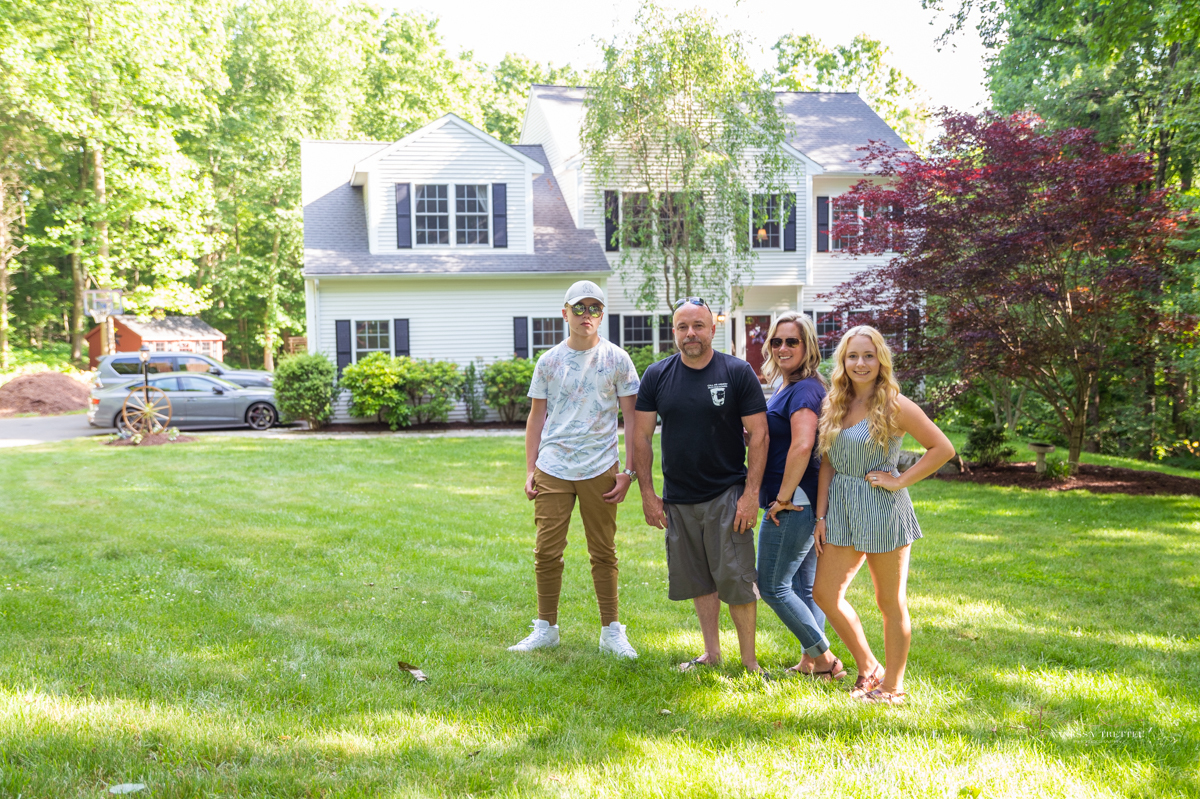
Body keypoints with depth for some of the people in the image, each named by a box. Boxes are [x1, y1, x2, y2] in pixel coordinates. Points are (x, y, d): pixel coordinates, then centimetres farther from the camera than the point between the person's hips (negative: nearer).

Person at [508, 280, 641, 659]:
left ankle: (611, 631, 15)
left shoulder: (616, 359, 2)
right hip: (552, 470, 2)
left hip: (600, 470, -1)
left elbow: (633, 418, 3)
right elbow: (537, 417, 12)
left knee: (604, 552, 5)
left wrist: (629, 471, -3)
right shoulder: (549, 361, 7)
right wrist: (530, 469, 6)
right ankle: (546, 628, 16)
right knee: (547, 552, 2)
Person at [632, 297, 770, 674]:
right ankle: (711, 652, 25)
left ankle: (749, 659, 9)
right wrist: (647, 492, 1)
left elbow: (758, 435, -6)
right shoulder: (657, 376, 3)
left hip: (728, 494, -3)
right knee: (698, 579, 11)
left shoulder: (738, 373, -5)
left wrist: (751, 493, -12)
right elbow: (642, 436, 6)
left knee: (735, 579, -4)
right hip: (678, 499, 3)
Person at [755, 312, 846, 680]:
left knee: (773, 585, -3)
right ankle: (810, 662, 22)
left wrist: (783, 497, -23)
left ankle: (824, 659, 1)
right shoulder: (789, 388, 15)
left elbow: (802, 445, -29)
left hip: (792, 504, -10)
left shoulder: (803, 390, -17)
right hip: (808, 505, 10)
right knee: (804, 586, 15)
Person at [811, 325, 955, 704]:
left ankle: (893, 685, 18)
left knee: (890, 600, 4)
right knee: (824, 592, 7)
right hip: (841, 507, 6)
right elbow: (828, 464, 10)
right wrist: (821, 516, 6)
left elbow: (943, 448, -9)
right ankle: (868, 667, 24)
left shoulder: (895, 406, -9)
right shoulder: (834, 405, 7)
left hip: (883, 507, -6)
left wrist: (900, 481, -13)